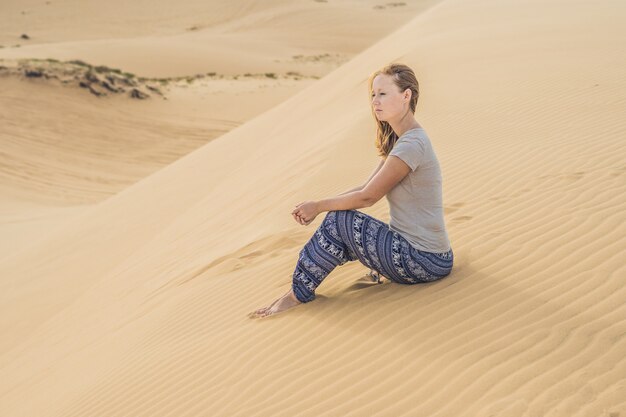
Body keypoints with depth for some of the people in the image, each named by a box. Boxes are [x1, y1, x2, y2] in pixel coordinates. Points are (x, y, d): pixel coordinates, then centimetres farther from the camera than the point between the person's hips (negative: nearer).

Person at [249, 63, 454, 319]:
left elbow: (367, 197, -18)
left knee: (339, 221, -14)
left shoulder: (412, 145, -20)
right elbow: (367, 188, 12)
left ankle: (298, 294, -1)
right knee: (338, 219, 12)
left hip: (425, 261, -10)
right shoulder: (400, 140, 13)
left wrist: (318, 207, -5)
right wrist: (317, 207, 1)